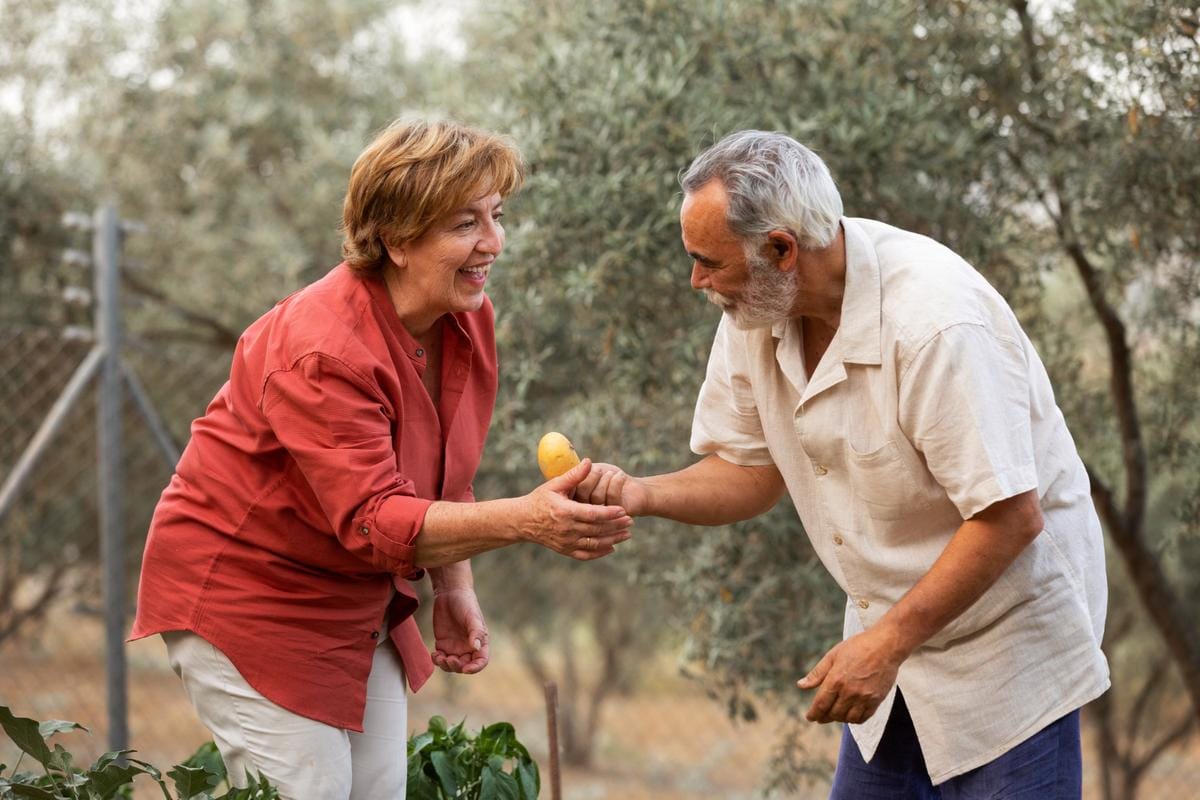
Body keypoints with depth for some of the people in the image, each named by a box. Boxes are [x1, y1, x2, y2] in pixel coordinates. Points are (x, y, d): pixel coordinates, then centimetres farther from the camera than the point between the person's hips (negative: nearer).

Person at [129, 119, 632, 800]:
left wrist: (454, 590, 5)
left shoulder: (468, 317, -3)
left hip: (360, 600, 8)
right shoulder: (324, 350, -29)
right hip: (245, 589, -8)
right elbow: (374, 520, -35)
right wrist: (525, 521, -46)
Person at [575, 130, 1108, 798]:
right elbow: (755, 471, 5)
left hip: (1008, 632, -7)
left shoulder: (934, 320, -29)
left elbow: (1010, 517, -27)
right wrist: (639, 494, -13)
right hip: (896, 633, 7)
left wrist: (888, 641, -25)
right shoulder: (757, 309, -5)